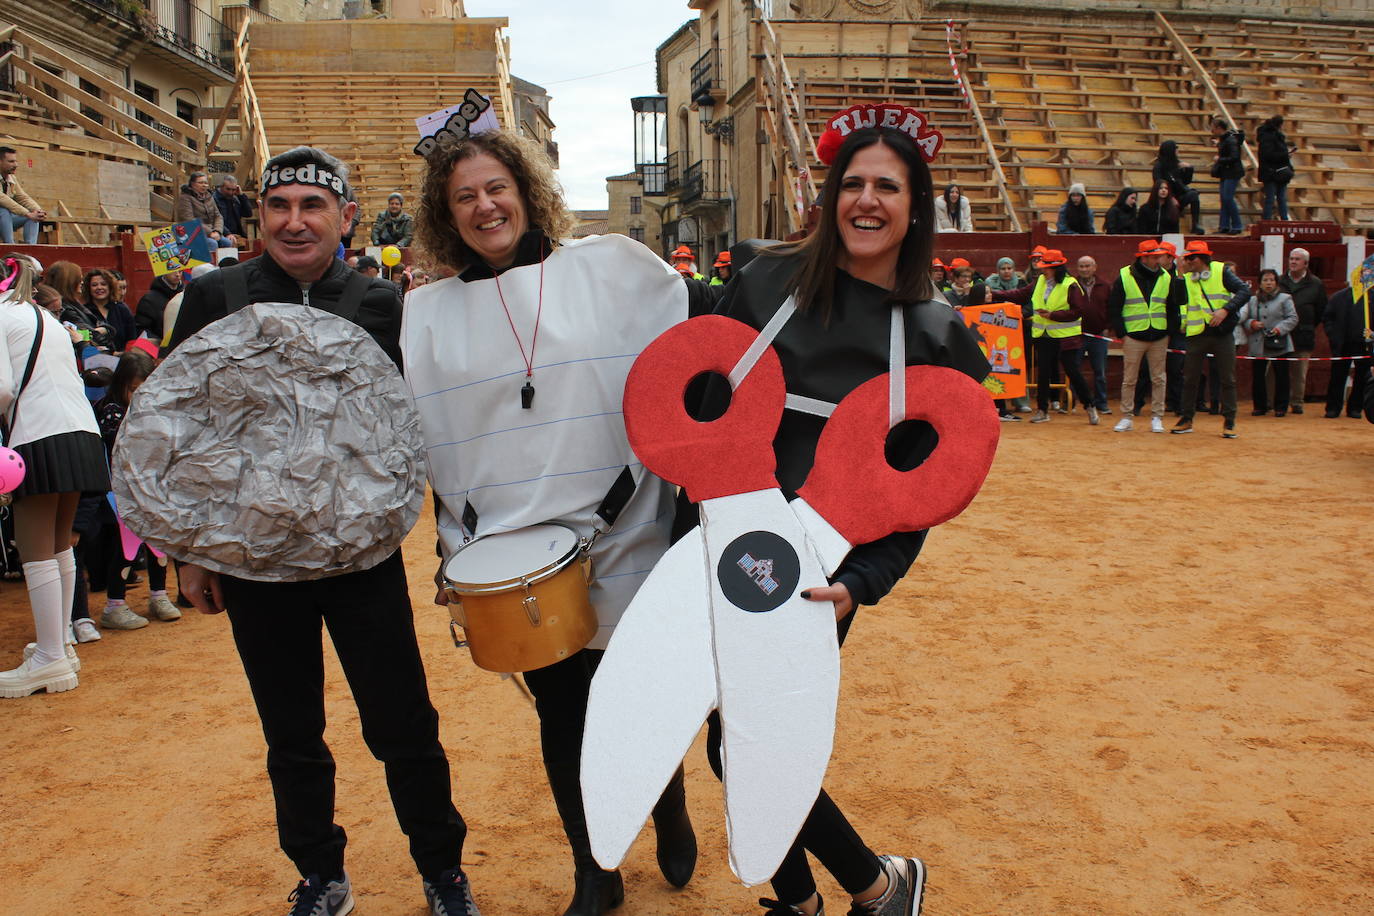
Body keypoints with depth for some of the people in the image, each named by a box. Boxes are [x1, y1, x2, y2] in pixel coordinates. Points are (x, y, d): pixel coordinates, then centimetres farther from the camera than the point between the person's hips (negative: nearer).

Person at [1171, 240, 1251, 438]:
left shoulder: (1221, 271, -2)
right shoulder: (1185, 279, 8)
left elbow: (1244, 291, -9)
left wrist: (1225, 310, -19)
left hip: (1222, 333, -3)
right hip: (1197, 334, 3)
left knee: (1227, 379, 1)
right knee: (1189, 379, 5)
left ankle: (1229, 423, 8)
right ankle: (1186, 419, 17)